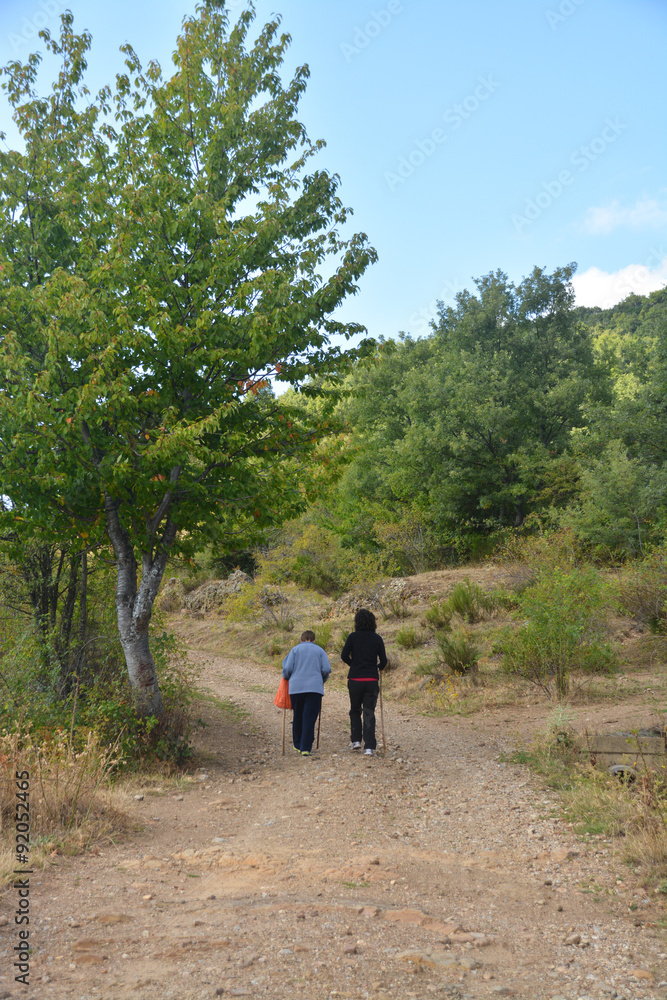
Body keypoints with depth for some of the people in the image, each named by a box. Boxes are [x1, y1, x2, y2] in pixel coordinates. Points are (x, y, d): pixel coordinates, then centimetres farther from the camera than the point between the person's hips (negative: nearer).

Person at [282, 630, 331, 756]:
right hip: (314, 688, -1)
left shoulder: (295, 649, 11)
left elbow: (287, 668, 1)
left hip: (296, 688, 1)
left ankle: (298, 745, 24)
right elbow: (327, 669, 2)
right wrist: (321, 681, 20)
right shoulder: (319, 650, 12)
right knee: (309, 718, -2)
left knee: (298, 717, 14)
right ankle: (305, 748, -8)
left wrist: (286, 678, 22)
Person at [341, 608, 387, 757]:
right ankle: (369, 747, -4)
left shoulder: (353, 637, -3)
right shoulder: (377, 638, 2)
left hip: (355, 679, -1)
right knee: (369, 713, 3)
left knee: (355, 710, 20)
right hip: (372, 680, 1)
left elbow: (344, 656, -8)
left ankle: (356, 740, 14)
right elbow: (383, 661, 1)